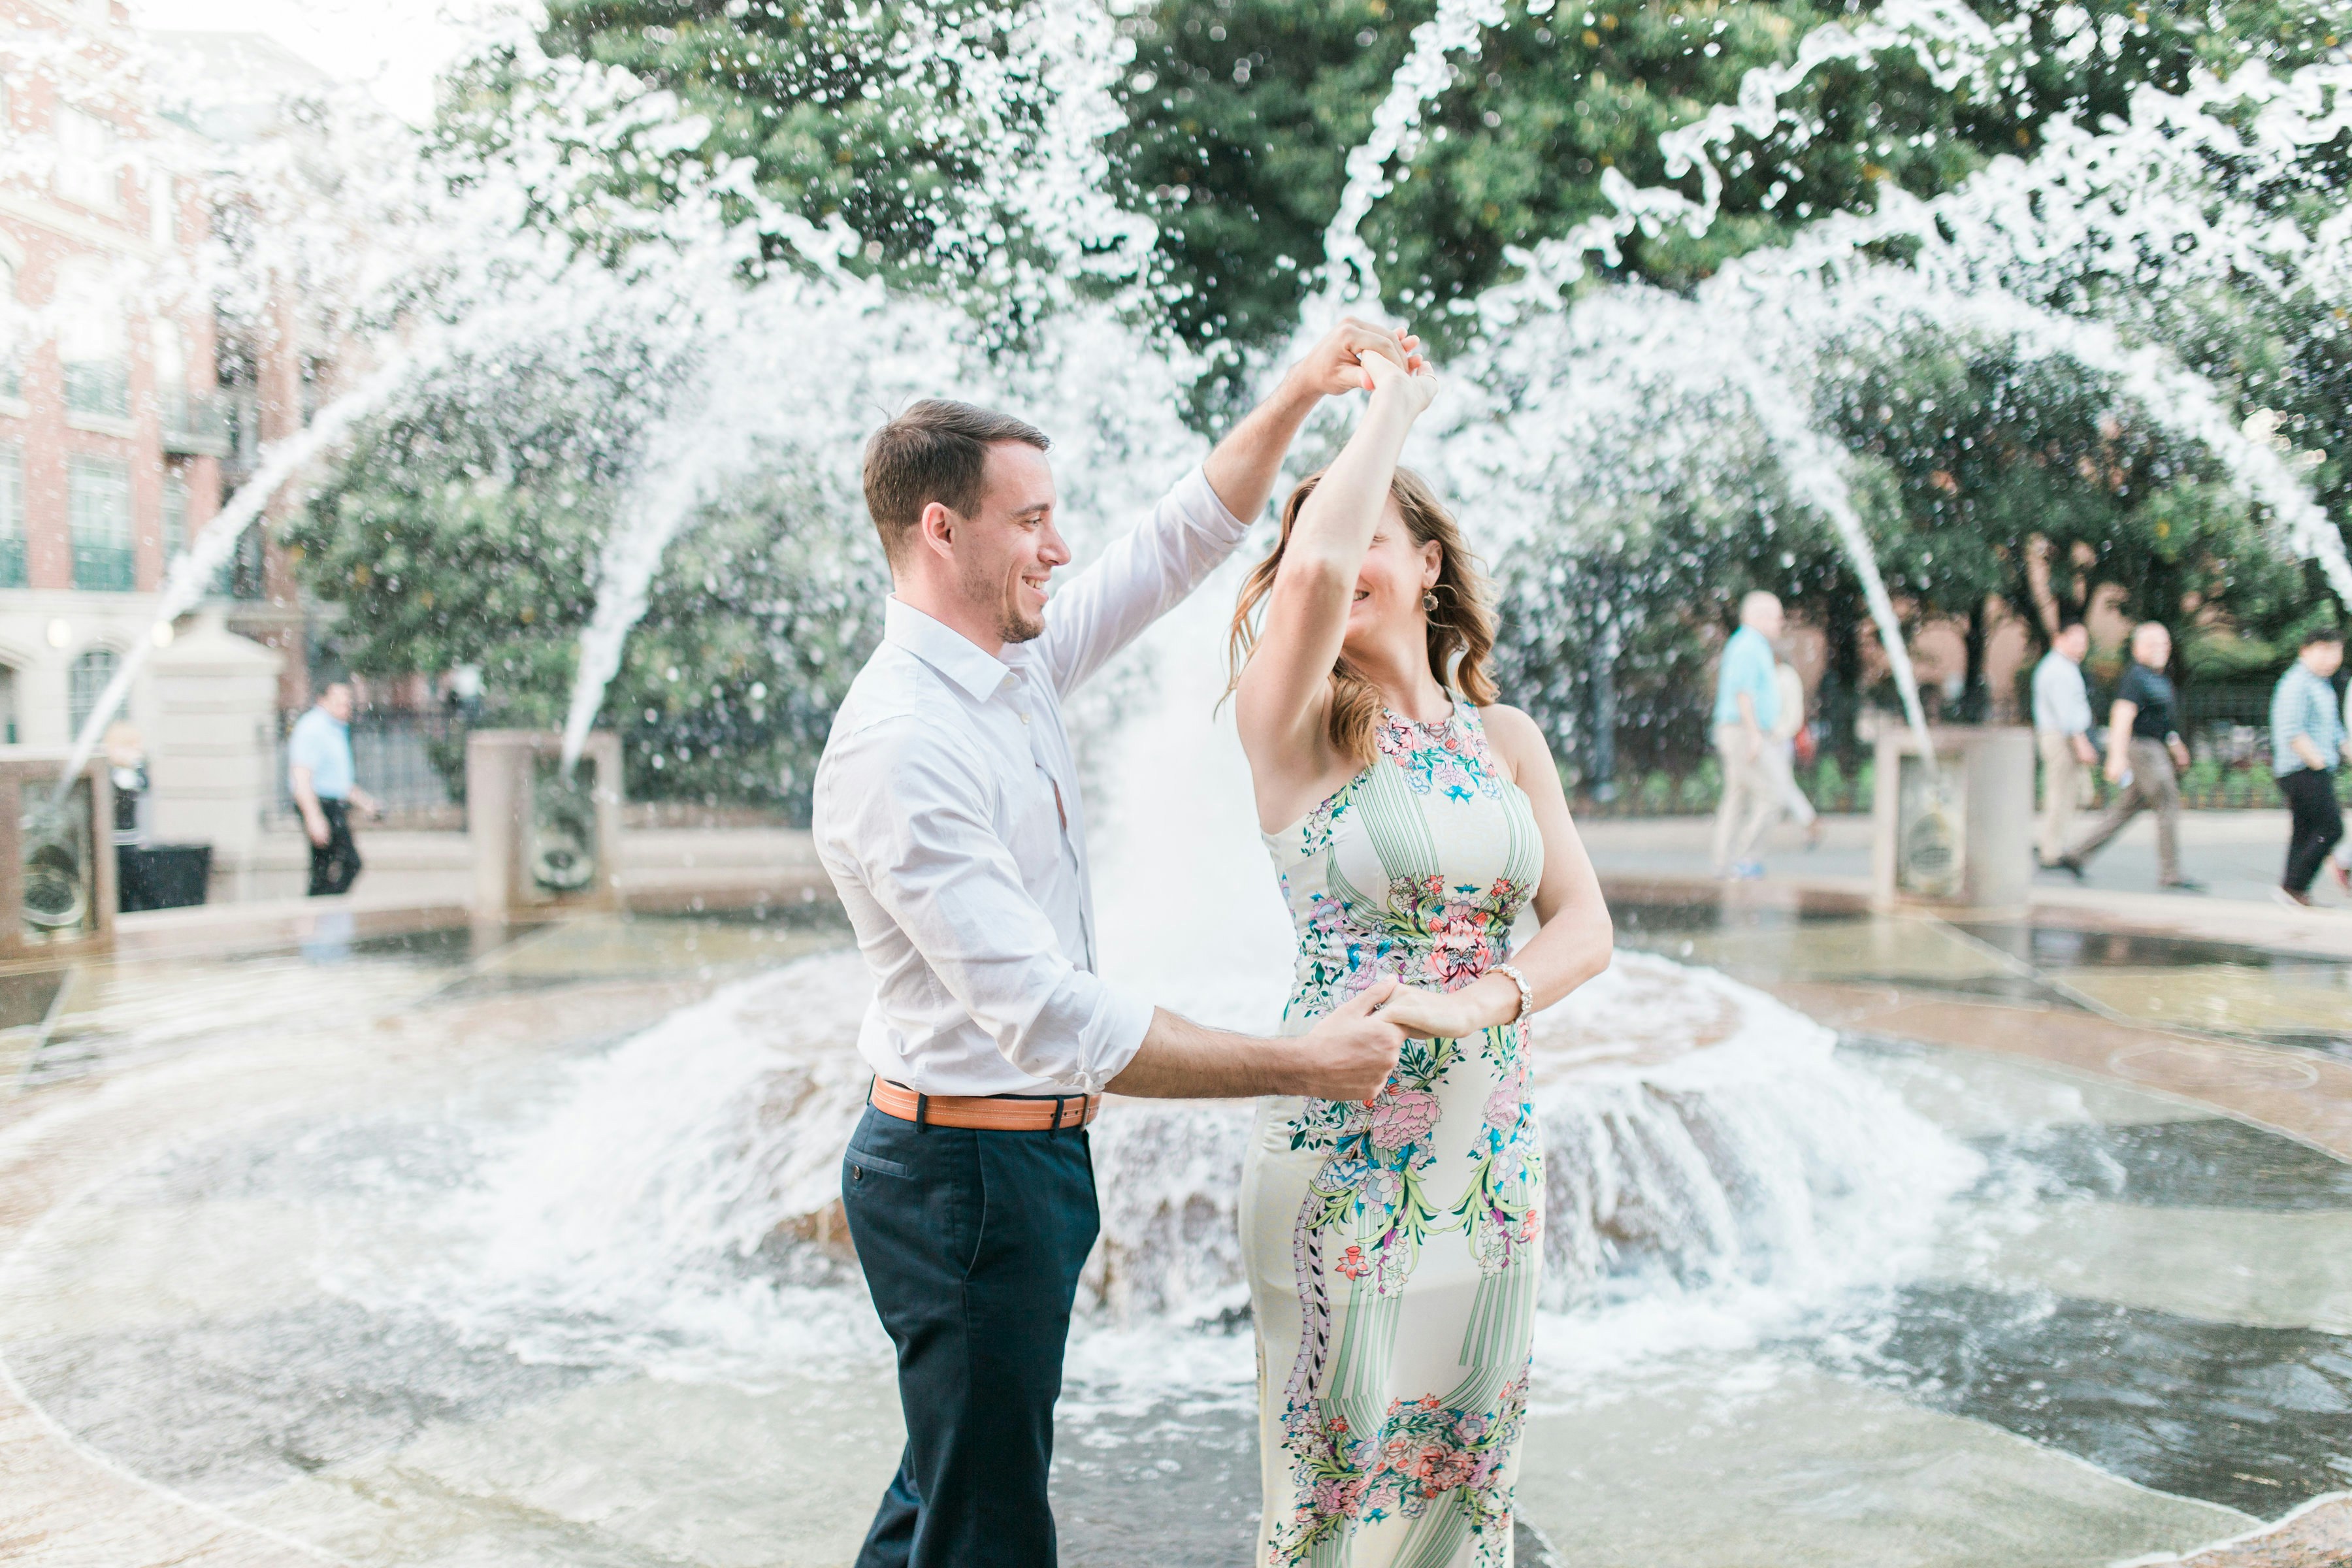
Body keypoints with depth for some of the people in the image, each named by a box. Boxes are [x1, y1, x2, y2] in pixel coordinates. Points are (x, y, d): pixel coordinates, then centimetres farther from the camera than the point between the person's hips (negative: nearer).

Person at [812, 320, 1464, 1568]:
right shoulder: (900, 747, -25)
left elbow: (1182, 543, 15)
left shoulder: (1016, 668, 4)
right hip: (969, 1171, -9)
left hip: (1027, 1150, 9)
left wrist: (1297, 395, 3)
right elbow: (1049, 1018, -30)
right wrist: (1306, 1065, -26)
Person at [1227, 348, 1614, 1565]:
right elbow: (1311, 570, -27)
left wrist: (1485, 998, -18)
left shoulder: (1505, 737, 8)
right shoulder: (1297, 728, -7)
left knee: (1463, 1461, 16)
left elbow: (1583, 923, 2)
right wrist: (1388, 409, -12)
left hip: (1492, 1145, 5)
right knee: (1336, 1465, 7)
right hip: (1340, 1142, -4)